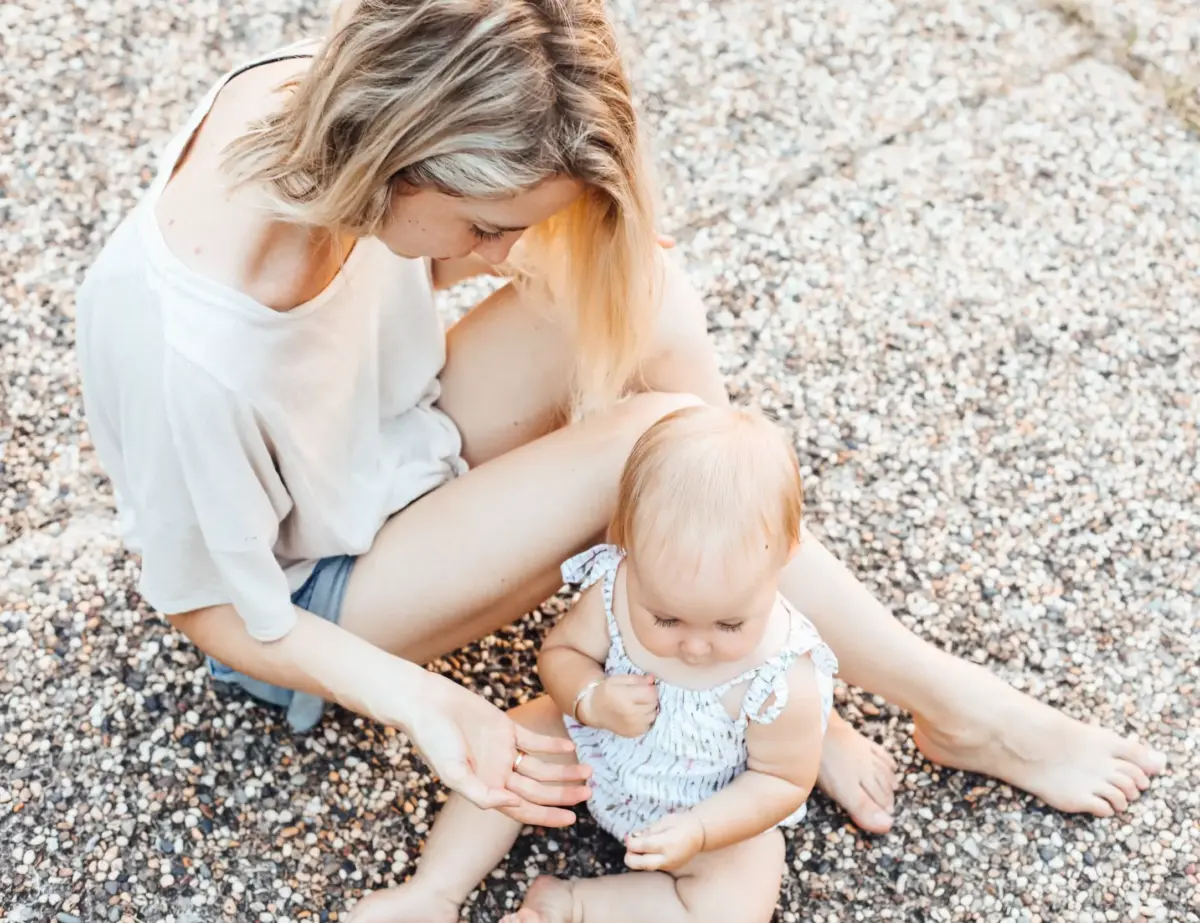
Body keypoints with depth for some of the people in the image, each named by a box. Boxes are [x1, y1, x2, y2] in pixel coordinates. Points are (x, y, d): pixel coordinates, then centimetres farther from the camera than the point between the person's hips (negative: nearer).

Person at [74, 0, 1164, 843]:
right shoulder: (185, 352, -40)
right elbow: (221, 613, -22)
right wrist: (423, 704, -31)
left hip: (401, 440, 7)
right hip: (314, 603, -6)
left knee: (649, 300, -19)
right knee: (654, 439, -27)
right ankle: (957, 709, -6)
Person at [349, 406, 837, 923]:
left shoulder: (784, 680, -35)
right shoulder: (615, 589, -28)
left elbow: (783, 780, -19)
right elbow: (560, 651, -9)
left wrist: (697, 831, -32)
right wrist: (591, 701, -31)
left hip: (717, 810, -3)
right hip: (599, 746, 4)